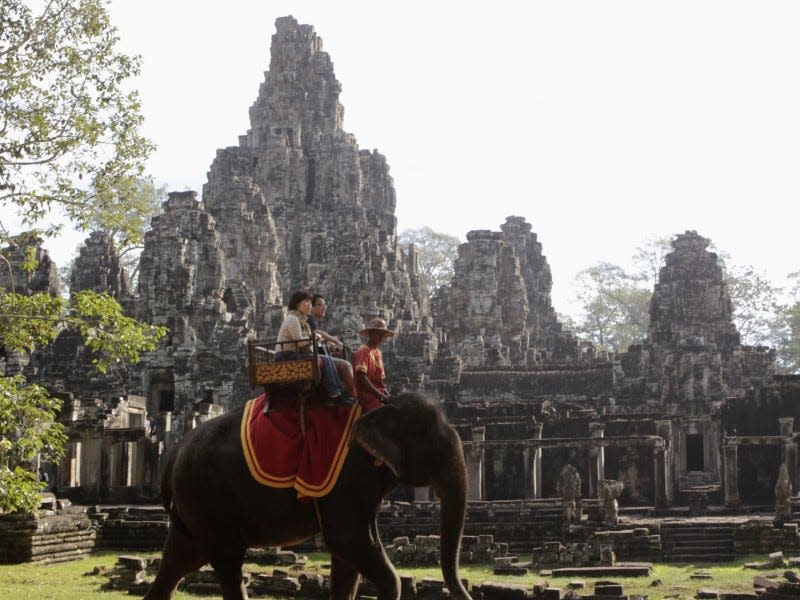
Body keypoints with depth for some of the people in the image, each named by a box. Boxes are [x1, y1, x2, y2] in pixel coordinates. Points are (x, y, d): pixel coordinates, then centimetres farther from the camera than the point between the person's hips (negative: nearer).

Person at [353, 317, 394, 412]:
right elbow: (361, 377, -19)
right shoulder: (363, 352, -7)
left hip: (379, 395, 9)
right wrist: (380, 395, -24)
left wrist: (386, 393, 3)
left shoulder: (378, 353, 20)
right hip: (369, 397, -9)